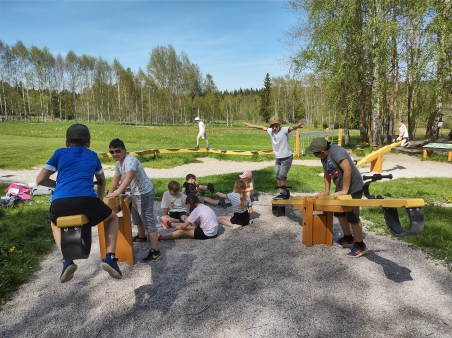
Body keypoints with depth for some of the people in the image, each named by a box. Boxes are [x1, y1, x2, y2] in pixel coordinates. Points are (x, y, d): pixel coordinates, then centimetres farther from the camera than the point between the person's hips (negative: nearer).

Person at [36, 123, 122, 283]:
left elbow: (40, 180, 17)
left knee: (55, 223, 37)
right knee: (112, 217, 28)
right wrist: (100, 202, 53)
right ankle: (109, 257, 9)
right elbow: (102, 181, 39)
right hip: (86, 200, -1)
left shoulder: (60, 153, 22)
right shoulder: (92, 155, 25)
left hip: (59, 203, 1)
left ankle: (66, 261, 19)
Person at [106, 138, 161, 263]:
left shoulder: (130, 160, -27)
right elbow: (116, 179, 15)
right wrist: (109, 194, 12)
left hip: (144, 193, -10)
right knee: (136, 217, 29)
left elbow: (129, 177, -44)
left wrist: (118, 192, -55)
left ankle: (155, 252, -7)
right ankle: (141, 236, 55)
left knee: (148, 221, -10)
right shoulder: (119, 163, 5)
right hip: (135, 193, 10)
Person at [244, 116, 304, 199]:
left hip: (287, 157, -7)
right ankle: (282, 193, 19)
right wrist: (251, 125, 29)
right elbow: (262, 127, 18)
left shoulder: (284, 130, -16)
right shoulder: (270, 131, 2)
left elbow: (292, 127, -34)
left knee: (282, 175, -10)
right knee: (278, 177, 8)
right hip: (278, 158, 7)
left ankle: (283, 193, 4)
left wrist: (298, 125, -57)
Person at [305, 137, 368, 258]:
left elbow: (347, 169, -34)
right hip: (341, 188, 9)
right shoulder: (324, 157, 1)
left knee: (352, 217, -4)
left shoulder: (336, 151, -28)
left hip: (353, 188, -9)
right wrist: (326, 191, 7)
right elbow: (327, 173, 11)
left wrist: (345, 190, -29)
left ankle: (360, 246, 11)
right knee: (339, 213, 16)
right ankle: (348, 238, 34)